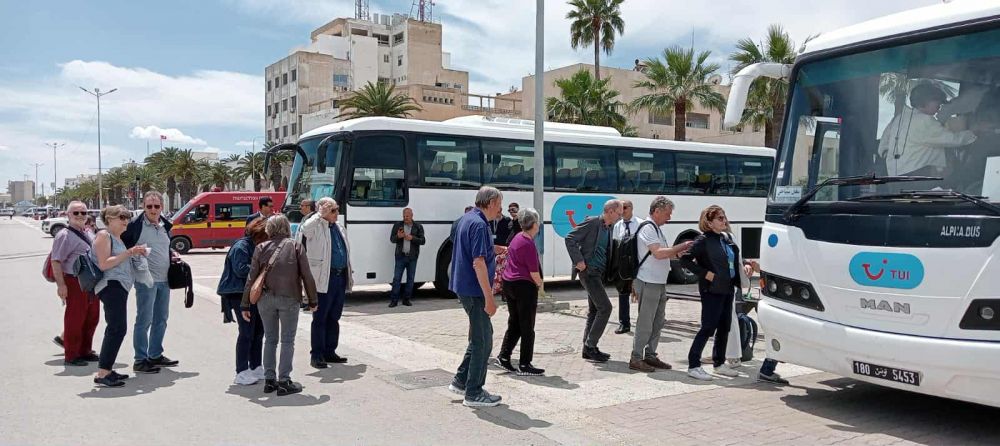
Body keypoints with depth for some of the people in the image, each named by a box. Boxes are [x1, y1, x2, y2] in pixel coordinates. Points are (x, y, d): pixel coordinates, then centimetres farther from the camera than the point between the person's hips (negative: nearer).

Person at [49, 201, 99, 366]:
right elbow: (55, 261, -16)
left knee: (92, 318, 14)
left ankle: (84, 351, 28)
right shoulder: (65, 236, -11)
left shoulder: (89, 234, 14)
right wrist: (61, 285, -22)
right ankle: (71, 356, 9)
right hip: (75, 283, -8)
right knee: (75, 320, -2)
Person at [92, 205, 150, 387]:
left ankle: (106, 370, 18)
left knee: (115, 329, 12)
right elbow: (104, 264, -17)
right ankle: (102, 374, -17)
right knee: (118, 328, -17)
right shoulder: (104, 236, -8)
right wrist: (128, 253, -19)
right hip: (111, 285, -10)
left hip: (119, 286, 10)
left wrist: (134, 253, 12)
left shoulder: (117, 237, 19)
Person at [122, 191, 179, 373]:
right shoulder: (135, 225, -9)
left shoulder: (165, 225, 11)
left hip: (165, 279, 7)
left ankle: (155, 355, 26)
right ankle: (140, 361, 5)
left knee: (161, 319, 14)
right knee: (144, 320, -3)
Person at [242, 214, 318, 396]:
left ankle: (269, 380, 18)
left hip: (265, 299, 2)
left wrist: (245, 305, 7)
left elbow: (251, 278, 3)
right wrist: (312, 300, 7)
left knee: (270, 339, 14)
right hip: (289, 299, -2)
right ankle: (284, 382, 3)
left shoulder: (261, 248, 4)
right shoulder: (295, 246, 0)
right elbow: (307, 276, -2)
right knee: (287, 340, 4)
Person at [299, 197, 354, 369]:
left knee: (334, 318, 14)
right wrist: (320, 215, -20)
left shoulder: (339, 228, 17)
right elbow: (304, 229, -32)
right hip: (324, 279, -7)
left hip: (341, 277, 7)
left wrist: (349, 276, 20)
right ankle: (316, 355, 5)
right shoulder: (317, 227, -7)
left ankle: (330, 352, 23)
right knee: (320, 318, -1)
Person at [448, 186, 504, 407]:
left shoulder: (466, 219, 12)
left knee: (480, 336, 19)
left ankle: (461, 380, 25)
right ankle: (474, 393, 7)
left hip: (464, 287, 10)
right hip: (474, 290, -10)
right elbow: (478, 263, -25)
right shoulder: (479, 225, -19)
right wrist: (489, 298, -24)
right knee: (482, 340, -1)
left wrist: (492, 258, 23)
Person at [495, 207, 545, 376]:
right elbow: (534, 271, -17)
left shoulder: (517, 238, 10)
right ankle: (524, 365, 6)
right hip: (524, 286, -9)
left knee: (514, 324, 16)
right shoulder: (528, 244, -17)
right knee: (527, 327, 0)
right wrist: (540, 284, 0)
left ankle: (503, 357, 15)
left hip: (509, 283, 9)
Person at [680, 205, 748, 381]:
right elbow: (685, 260, -17)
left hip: (728, 289, 8)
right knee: (708, 328, -7)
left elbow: (733, 261, 25)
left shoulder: (726, 239, 12)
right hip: (712, 290, -8)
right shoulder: (704, 241, -12)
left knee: (724, 327, 14)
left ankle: (719, 363, 26)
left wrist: (743, 267, 6)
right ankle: (693, 365, 0)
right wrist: (705, 274, -19)